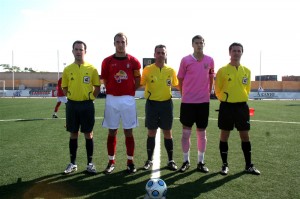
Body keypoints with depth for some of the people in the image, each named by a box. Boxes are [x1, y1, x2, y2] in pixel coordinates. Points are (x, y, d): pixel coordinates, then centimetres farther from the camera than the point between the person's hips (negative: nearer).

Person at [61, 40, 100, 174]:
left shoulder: (92, 68, -2)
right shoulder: (67, 69, 4)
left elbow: (97, 87, 3)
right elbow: (64, 87, 13)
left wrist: (90, 98, -5)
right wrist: (71, 97, 2)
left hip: (87, 105, -2)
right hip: (72, 104, 2)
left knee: (88, 134, 4)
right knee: (73, 134, 10)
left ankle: (90, 163, 16)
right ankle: (73, 163, 21)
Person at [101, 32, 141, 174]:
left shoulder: (133, 61, 1)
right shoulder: (107, 61, 2)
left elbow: (138, 80, 8)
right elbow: (105, 80, 8)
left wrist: (130, 91, 4)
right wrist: (113, 91, 3)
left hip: (128, 99, 0)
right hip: (112, 100, 1)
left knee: (128, 132, 5)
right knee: (112, 132, 7)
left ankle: (130, 161, 16)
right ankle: (111, 162, 18)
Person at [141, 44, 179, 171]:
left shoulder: (171, 70, 2)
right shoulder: (147, 69, -2)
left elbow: (176, 85, 13)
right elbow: (141, 84, 1)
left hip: (166, 103, 1)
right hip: (152, 103, -1)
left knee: (167, 132, 7)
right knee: (151, 133, 7)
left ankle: (171, 160, 19)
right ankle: (149, 160, 21)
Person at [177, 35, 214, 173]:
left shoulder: (209, 60, 4)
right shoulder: (185, 60, -1)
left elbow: (211, 78, 14)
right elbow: (180, 79, 6)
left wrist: (208, 92, 9)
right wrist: (184, 94, 8)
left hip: (203, 101, 2)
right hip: (187, 101, -1)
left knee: (202, 133, 8)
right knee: (186, 132, 2)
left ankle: (201, 162, 20)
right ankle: (186, 161, 18)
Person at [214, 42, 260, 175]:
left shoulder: (247, 71, 6)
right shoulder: (222, 71, -5)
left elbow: (247, 89, 16)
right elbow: (218, 90, 1)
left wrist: (240, 98, 13)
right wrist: (225, 100, 9)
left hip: (242, 106, 3)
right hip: (226, 106, -3)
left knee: (245, 135, 7)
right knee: (224, 136, 4)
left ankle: (249, 165, 20)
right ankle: (225, 165, 17)